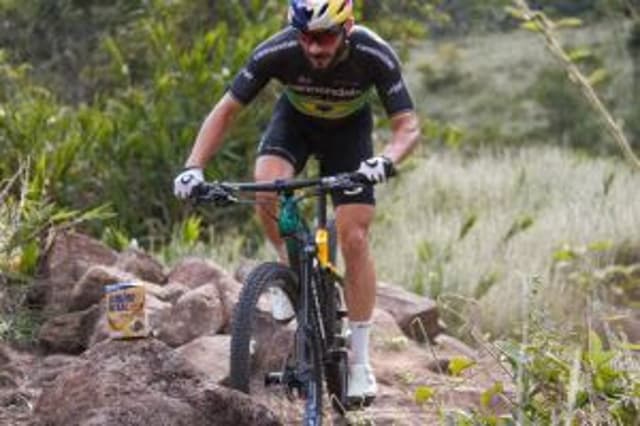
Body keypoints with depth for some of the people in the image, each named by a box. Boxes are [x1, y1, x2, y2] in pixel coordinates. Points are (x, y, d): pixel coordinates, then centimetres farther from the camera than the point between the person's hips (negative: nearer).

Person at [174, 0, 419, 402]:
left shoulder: (374, 55, -35)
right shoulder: (277, 51, -33)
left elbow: (408, 125, -32)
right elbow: (226, 110, -24)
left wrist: (386, 160, -54)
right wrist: (194, 168, -37)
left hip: (348, 129, -1)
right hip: (295, 120, 1)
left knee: (354, 238, -11)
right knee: (267, 190, -31)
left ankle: (361, 362, -1)